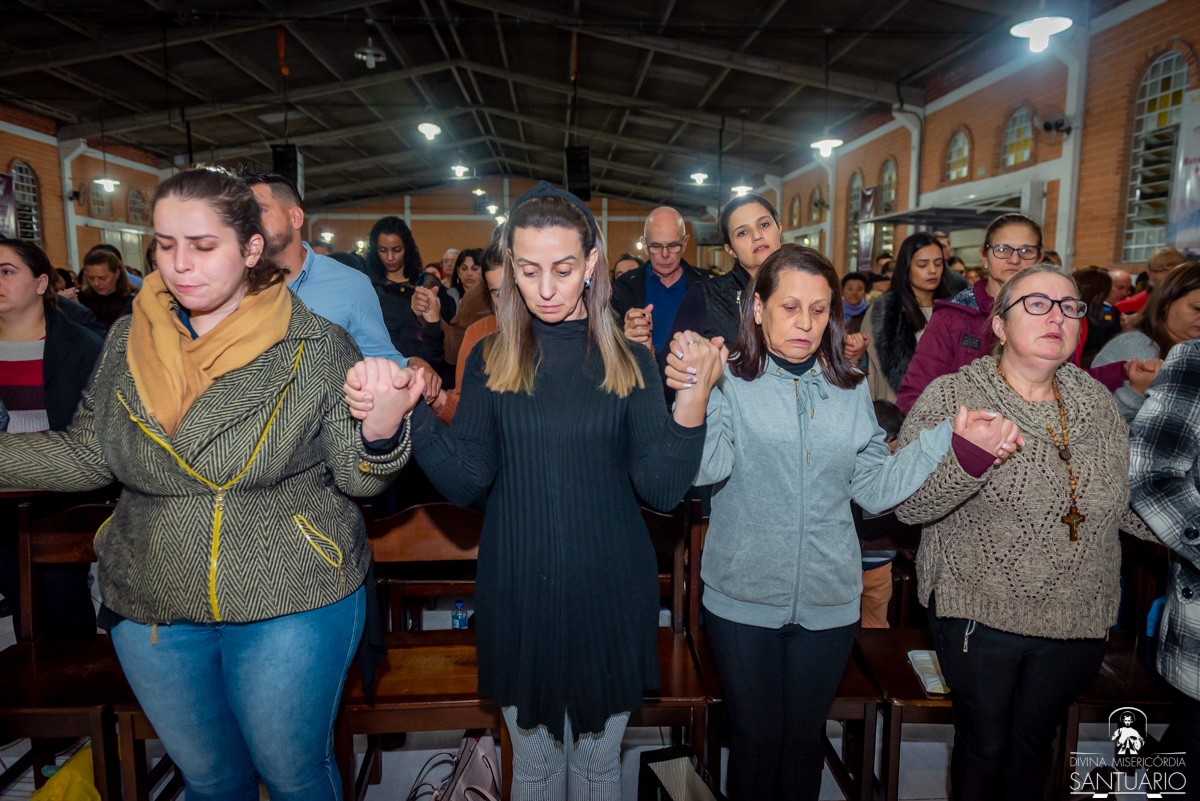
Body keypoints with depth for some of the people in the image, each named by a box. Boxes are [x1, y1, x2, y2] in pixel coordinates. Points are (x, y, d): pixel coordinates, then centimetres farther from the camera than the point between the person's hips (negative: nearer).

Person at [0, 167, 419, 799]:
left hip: (294, 605, -3)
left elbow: (355, 477, -11)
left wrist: (380, 433, -32)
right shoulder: (127, 342, 1)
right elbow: (87, 456, 10)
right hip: (150, 608, 4)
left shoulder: (318, 346, -12)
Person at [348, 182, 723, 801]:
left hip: (608, 594, 0)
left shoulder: (629, 362, -4)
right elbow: (468, 482, -8)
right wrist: (406, 413, -23)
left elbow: (662, 489, -11)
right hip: (516, 593, 1)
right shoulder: (491, 361, -1)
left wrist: (693, 401, -26)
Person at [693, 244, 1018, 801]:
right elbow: (706, 468, -21)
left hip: (828, 603, 3)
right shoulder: (730, 381, -7)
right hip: (743, 601, -3)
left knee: (805, 738, 19)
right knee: (755, 739, 13)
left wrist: (953, 440, -9)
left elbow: (875, 488, 1)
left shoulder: (850, 392, 5)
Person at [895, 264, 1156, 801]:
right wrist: (969, 461, -36)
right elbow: (904, 503, -20)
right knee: (985, 745, 13)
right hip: (980, 615, -4)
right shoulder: (951, 396, -11)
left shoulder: (1097, 401, 3)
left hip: (1078, 619, 4)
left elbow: (1130, 505, 11)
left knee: (1035, 741, 20)